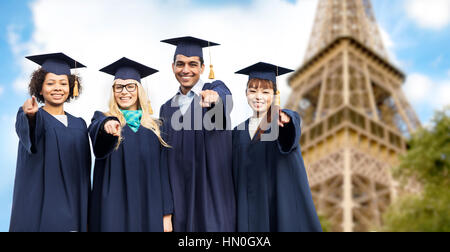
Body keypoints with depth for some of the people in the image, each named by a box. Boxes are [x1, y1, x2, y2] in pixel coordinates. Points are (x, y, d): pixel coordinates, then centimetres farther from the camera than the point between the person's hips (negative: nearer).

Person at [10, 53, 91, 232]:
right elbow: (24, 129, -25)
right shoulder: (32, 118, 0)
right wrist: (30, 115, -49)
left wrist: (85, 217, 10)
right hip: (39, 209, -4)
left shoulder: (79, 125, 13)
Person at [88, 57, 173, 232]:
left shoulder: (153, 127, 11)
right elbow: (96, 130, -20)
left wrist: (166, 214, 2)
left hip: (148, 212, 2)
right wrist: (107, 125, -44)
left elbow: (162, 172, 9)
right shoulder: (102, 119, 5)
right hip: (114, 212, -2)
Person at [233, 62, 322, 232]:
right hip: (249, 212, 3)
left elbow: (291, 133, -26)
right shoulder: (239, 132, 11)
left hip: (282, 204, -3)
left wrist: (284, 119, -48)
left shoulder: (289, 119, 0)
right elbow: (236, 177, 14)